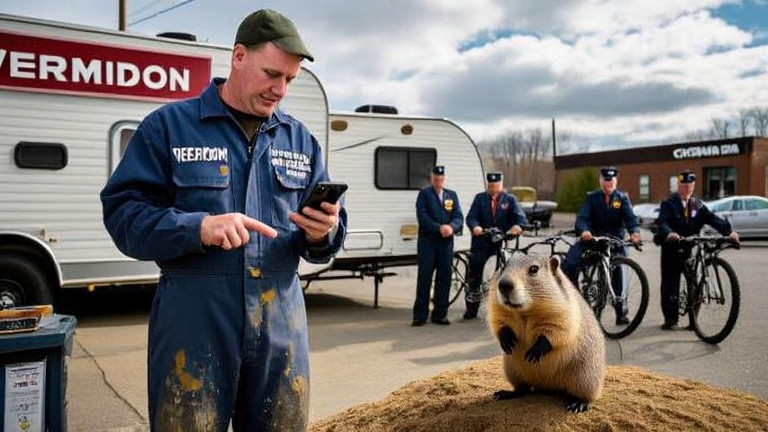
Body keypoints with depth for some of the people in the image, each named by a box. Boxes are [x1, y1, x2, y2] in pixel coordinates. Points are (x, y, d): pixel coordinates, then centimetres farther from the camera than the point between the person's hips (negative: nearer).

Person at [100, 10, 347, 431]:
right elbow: (122, 212, -7)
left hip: (281, 322, 4)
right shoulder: (168, 125, 1)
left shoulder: (300, 139, 11)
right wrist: (198, 228, -23)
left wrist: (324, 232, -13)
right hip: (193, 321, -3)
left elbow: (328, 230, 12)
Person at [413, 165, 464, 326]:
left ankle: (440, 314, 13)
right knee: (424, 278, -2)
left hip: (446, 242, 4)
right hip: (427, 241, -3)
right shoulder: (424, 194, 3)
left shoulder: (452, 195, 15)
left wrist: (451, 227, -16)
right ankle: (420, 315, 3)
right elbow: (422, 216, -9)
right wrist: (439, 228, -20)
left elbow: (459, 217, 6)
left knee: (444, 278, 4)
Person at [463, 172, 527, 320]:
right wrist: (475, 226, -28)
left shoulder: (510, 199, 5)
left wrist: (518, 226, -32)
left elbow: (520, 216, -8)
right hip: (482, 242, 1)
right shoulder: (479, 198, 7)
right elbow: (471, 216, -4)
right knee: (473, 273, 3)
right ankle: (471, 308, 16)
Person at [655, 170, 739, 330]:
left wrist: (729, 231, -20)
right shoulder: (668, 204, -2)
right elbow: (663, 222, -18)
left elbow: (712, 218, -3)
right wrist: (669, 233, -41)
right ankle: (670, 319, 7)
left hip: (691, 248, 3)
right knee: (670, 284, 0)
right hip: (672, 250, -3)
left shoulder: (697, 204, 10)